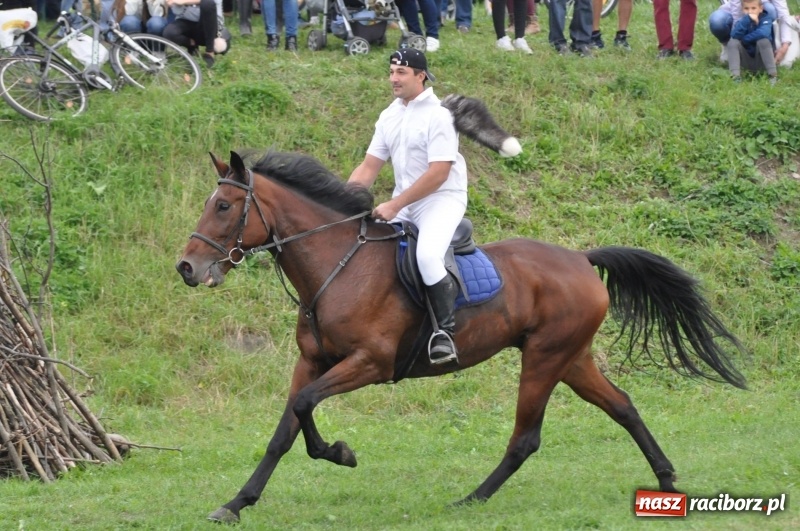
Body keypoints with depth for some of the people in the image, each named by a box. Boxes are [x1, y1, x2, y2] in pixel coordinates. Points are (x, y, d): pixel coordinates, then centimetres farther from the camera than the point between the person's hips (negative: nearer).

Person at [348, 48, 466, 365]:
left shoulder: (437, 115, -13)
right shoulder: (389, 117, 10)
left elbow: (438, 173, -20)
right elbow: (368, 168, 10)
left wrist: (395, 205, -22)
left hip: (442, 199, -8)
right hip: (403, 203, 8)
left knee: (427, 255, -32)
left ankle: (445, 331, -24)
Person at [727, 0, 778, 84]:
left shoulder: (766, 18, -12)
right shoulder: (741, 22, -4)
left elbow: (763, 33, -34)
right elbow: (734, 35, -26)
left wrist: (744, 39, -21)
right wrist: (747, 19, -36)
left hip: (761, 61, -3)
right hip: (746, 61, 3)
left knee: (763, 40, -30)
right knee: (733, 42, -19)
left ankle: (773, 75, -26)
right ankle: (735, 76, -30)